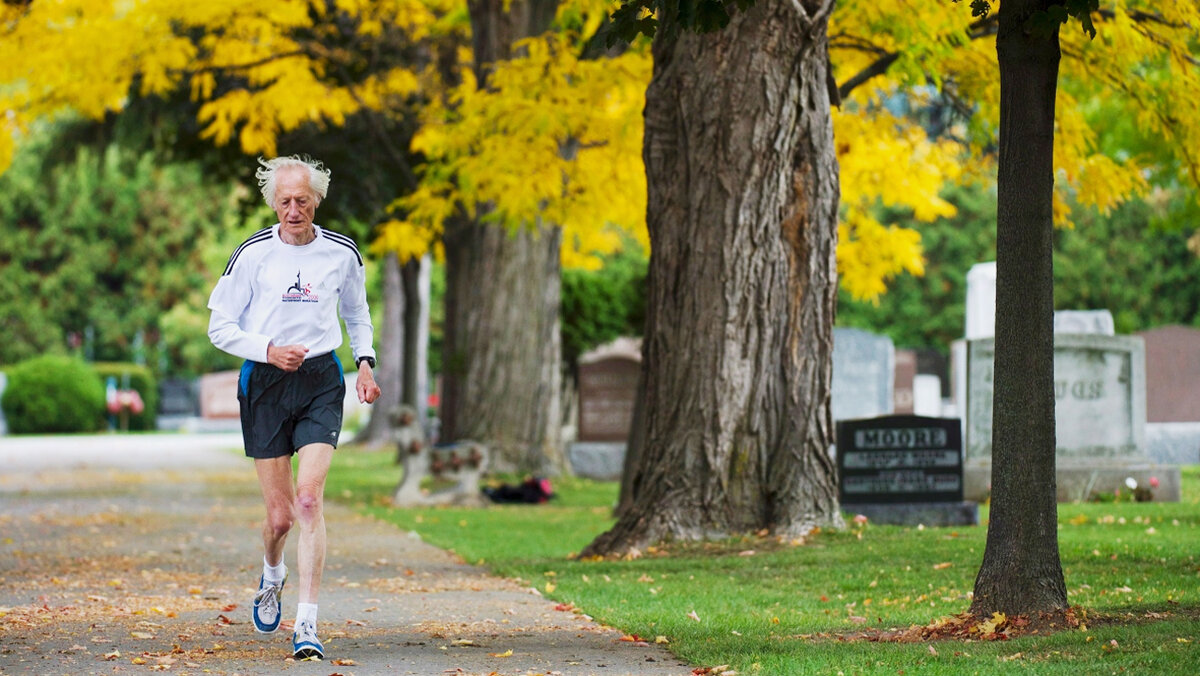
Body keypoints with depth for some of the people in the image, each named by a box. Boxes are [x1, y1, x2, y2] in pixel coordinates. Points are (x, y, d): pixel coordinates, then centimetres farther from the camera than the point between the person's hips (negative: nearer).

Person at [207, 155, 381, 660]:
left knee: (308, 500, -16)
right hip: (264, 382, 0)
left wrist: (366, 363, 6)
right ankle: (272, 577, 37)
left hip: (321, 381, 0)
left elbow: (357, 313, 21)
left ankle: (306, 625, -15)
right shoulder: (252, 254, -3)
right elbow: (220, 327, 0)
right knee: (279, 514, 1)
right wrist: (269, 351, -15)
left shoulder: (342, 253, 4)